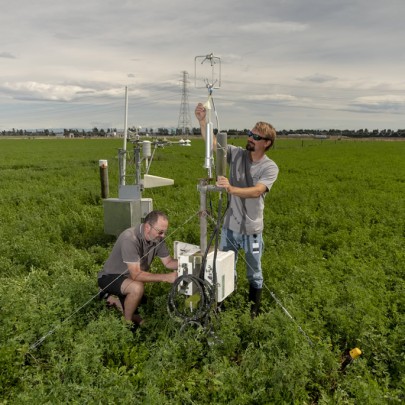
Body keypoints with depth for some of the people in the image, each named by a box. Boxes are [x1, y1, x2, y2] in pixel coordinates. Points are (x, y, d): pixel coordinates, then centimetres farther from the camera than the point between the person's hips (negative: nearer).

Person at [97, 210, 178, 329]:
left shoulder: (157, 238, -12)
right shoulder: (130, 238, -34)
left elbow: (168, 262, -2)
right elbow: (136, 274, -37)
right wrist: (166, 277, -39)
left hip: (129, 279, 7)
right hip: (110, 278, -7)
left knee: (138, 320, 8)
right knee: (137, 288, -37)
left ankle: (111, 299, 30)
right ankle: (127, 323, -9)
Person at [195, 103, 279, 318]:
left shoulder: (270, 167, -12)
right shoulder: (236, 153, -2)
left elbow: (256, 191, -27)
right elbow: (212, 143, -10)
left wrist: (231, 189, -43)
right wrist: (203, 121, -26)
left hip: (252, 229, -3)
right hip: (229, 226, 3)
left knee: (254, 273, 15)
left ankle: (254, 311, 35)